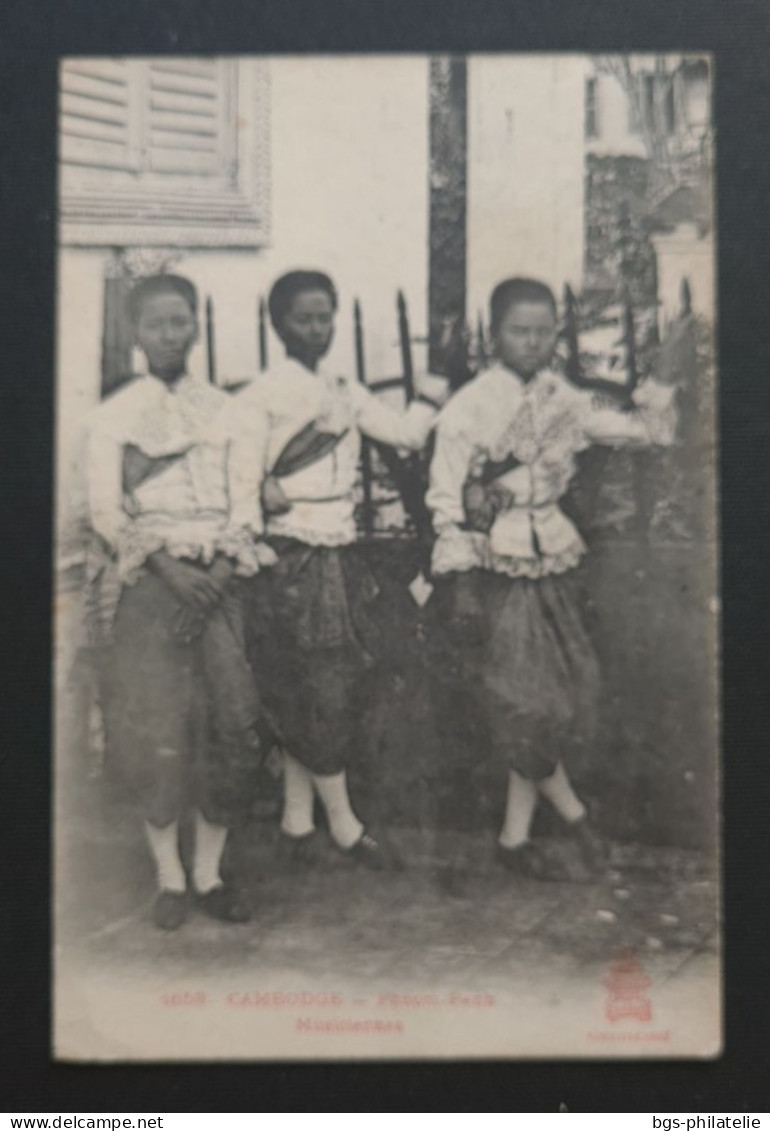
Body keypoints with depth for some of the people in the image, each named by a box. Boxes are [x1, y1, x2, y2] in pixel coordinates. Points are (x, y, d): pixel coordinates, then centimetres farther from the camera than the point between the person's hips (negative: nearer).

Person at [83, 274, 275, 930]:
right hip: (145, 580, -2)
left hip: (217, 578, 2)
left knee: (231, 723, -6)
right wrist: (169, 570, -11)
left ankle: (209, 870, 8)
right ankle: (169, 876, 8)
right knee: (155, 727, -6)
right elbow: (105, 512, 0)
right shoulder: (115, 413, 7)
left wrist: (218, 575, -7)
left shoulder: (222, 409, 13)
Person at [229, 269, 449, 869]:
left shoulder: (347, 393, 14)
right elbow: (244, 486, -9)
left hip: (344, 560, 7)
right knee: (318, 693, -2)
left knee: (346, 689, 8)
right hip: (293, 565, -6)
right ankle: (343, 821, 14)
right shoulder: (260, 397, -5)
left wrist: (433, 394, -1)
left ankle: (297, 819, 20)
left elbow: (407, 433, 7)